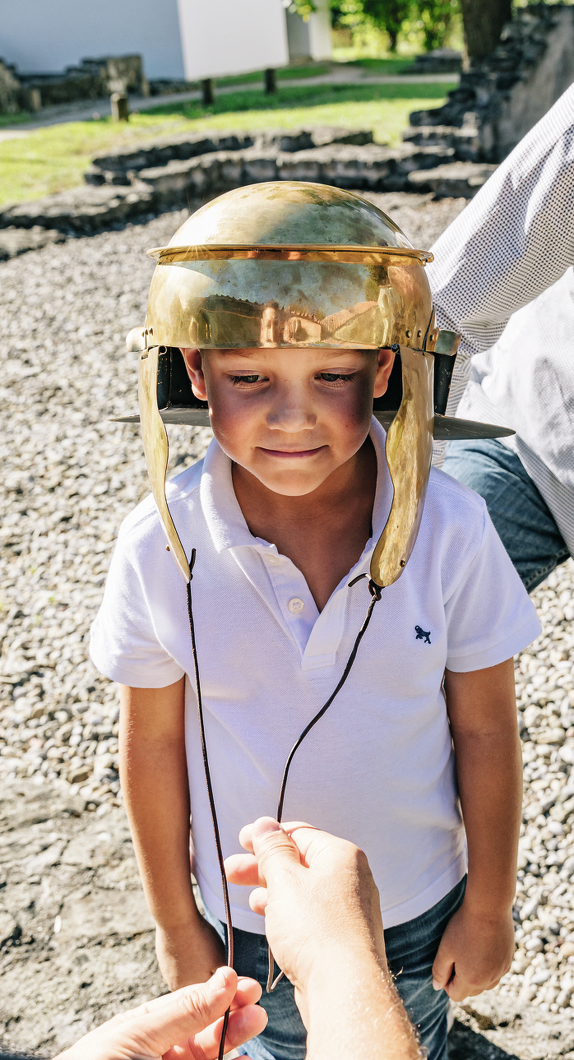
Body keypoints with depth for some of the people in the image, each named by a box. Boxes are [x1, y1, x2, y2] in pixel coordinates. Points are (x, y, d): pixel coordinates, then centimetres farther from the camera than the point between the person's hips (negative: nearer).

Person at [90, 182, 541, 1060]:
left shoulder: (449, 531, -23)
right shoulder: (161, 548, -22)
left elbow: (485, 733, -11)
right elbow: (153, 746, -10)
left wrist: (489, 907, -1)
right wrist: (175, 921, 1)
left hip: (419, 909, 0)